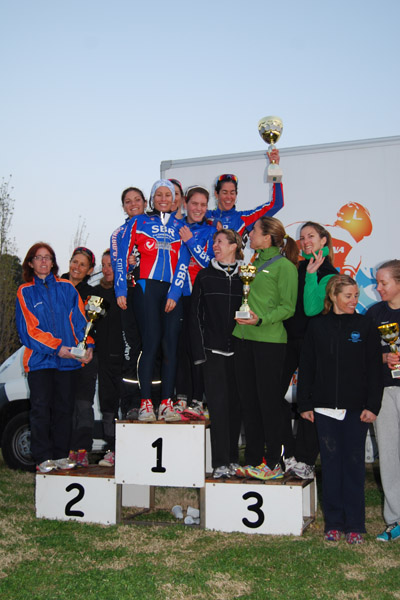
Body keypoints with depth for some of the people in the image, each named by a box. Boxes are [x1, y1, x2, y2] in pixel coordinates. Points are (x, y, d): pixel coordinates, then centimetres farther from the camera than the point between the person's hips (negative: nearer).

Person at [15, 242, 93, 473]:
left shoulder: (67, 288, 11)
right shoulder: (25, 292, 5)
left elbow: (79, 320, 6)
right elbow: (28, 330, -2)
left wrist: (87, 345, -10)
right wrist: (56, 348, -12)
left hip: (67, 359, 2)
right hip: (39, 358, -2)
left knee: (64, 408, 6)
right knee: (41, 408, -2)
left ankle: (61, 455, 15)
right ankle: (43, 458, 7)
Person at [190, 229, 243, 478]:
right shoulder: (205, 276, 7)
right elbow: (196, 314, 4)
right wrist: (199, 349, -4)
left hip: (237, 349, 1)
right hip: (213, 348, -1)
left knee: (235, 403, 5)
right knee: (218, 403, -6)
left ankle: (233, 459, 16)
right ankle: (220, 463, -2)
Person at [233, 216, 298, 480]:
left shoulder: (284, 266, -5)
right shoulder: (253, 264, 16)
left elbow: (288, 307, -10)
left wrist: (261, 320, -20)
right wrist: (244, 320, 6)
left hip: (269, 340, -7)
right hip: (244, 338, 7)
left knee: (269, 399, -2)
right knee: (249, 399, 9)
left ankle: (274, 463, 10)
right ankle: (253, 460, 19)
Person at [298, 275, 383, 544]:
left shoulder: (365, 325, 1)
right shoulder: (317, 325, 5)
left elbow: (374, 368, 0)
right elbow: (307, 367, 7)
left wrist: (372, 405, -6)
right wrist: (305, 404, 3)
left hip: (356, 408, -1)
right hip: (325, 407, 1)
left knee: (354, 464, 4)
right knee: (331, 464, 7)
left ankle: (354, 525, 15)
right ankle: (333, 523, 18)